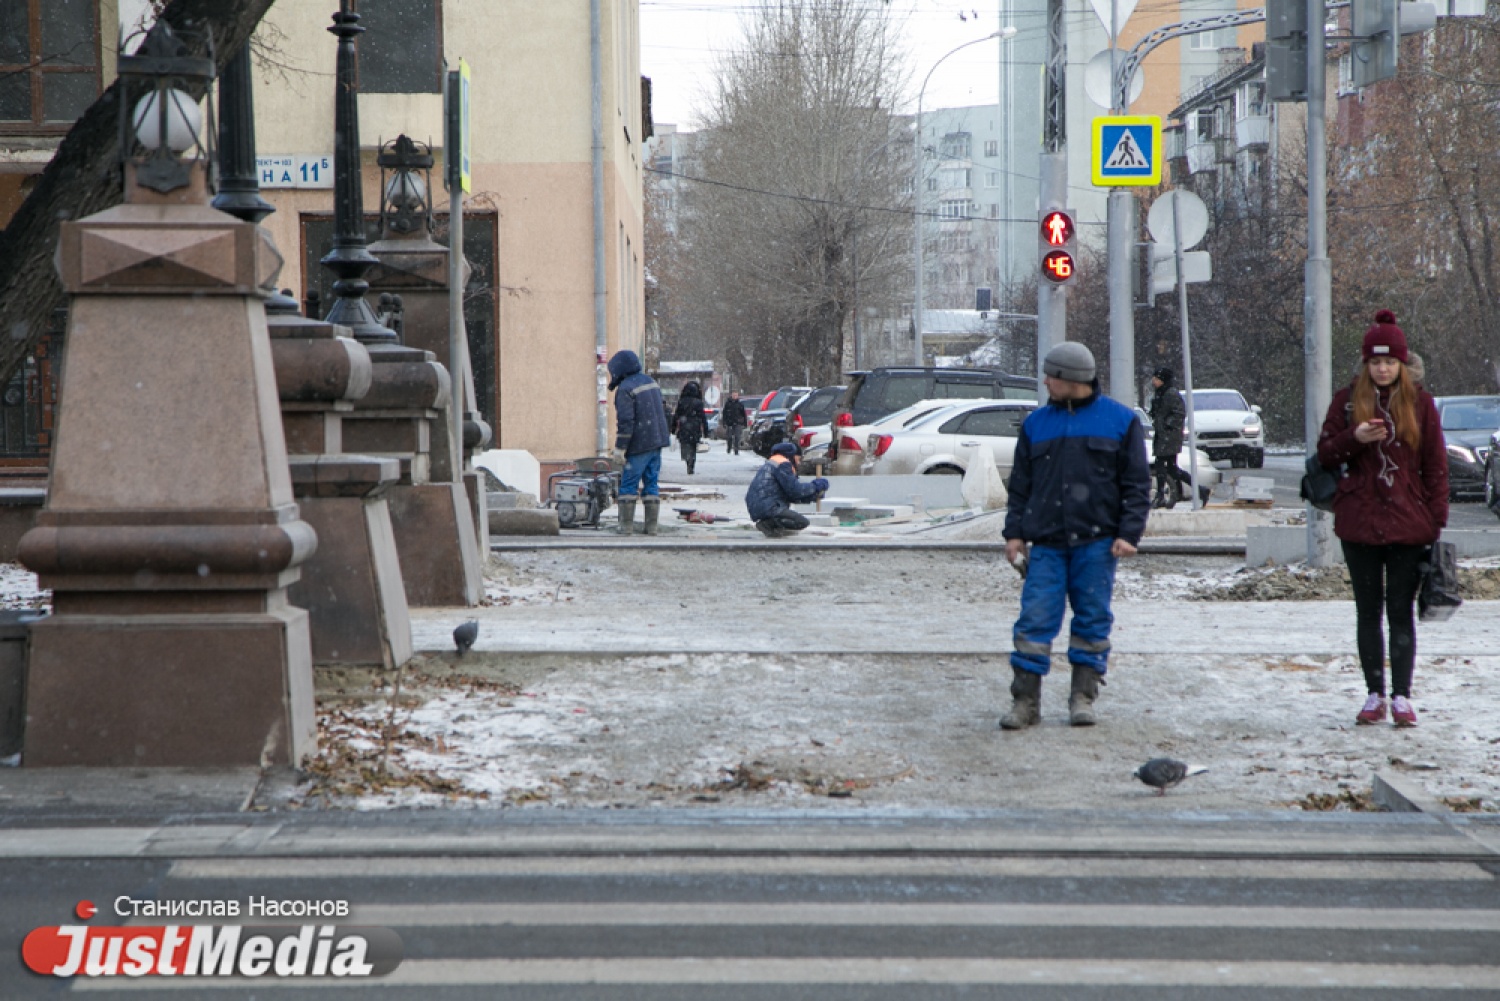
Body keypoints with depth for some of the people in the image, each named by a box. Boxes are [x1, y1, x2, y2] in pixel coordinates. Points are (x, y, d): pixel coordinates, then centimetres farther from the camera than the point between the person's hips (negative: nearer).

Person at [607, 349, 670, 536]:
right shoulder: (650, 382, 15)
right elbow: (662, 410, 22)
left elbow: (625, 421, -19)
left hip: (639, 444, -8)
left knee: (628, 484, 0)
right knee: (651, 483, 9)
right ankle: (651, 526, 7)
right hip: (657, 442, 8)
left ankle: (626, 525, -2)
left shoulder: (625, 389, -13)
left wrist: (619, 449, -16)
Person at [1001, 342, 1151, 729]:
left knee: (1093, 619, 3)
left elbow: (1137, 484, 3)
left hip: (1096, 541, -2)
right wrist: (1014, 531, 6)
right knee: (1035, 618, -5)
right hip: (1046, 542, 2)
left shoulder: (1120, 421, 4)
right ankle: (1026, 700, -1)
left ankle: (1083, 697, 12)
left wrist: (1129, 534, -6)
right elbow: (1020, 484, 15)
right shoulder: (1036, 423, 12)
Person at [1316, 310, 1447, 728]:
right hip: (1359, 523, 1)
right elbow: (1324, 453, 5)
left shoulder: (1419, 401, 3)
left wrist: (1437, 520, -2)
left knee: (1401, 611, 0)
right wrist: (1355, 437, -14)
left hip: (1408, 524, -1)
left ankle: (1402, 696, 2)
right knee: (1368, 611, 6)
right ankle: (1375, 695, 12)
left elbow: (1435, 466, 4)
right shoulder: (1348, 400, 5)